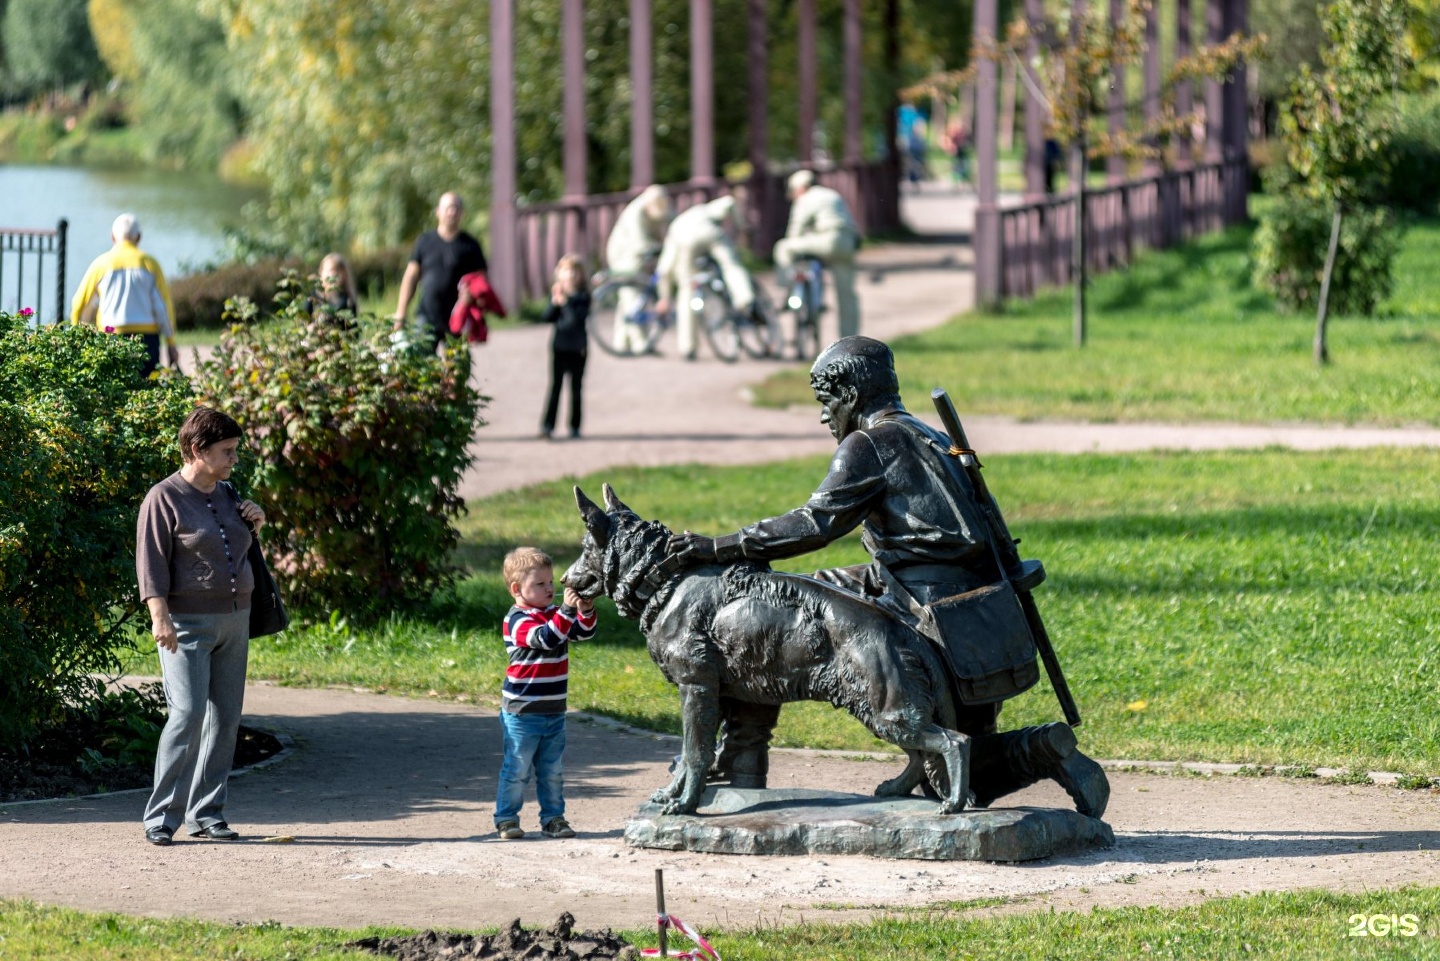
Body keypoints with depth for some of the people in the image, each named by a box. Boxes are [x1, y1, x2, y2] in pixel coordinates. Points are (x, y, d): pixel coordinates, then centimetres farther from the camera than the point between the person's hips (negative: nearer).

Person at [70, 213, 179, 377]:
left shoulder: (101, 264, 5)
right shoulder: (149, 263, 4)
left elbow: (79, 304, 7)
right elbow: (164, 304, 2)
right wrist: (170, 343, 7)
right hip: (146, 337, 0)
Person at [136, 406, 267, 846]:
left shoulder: (226, 495, 13)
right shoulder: (164, 498, -8)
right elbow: (151, 562, -13)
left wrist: (255, 522, 10)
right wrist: (159, 616, -23)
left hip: (233, 620, 7)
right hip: (187, 624, -7)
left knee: (226, 718, 4)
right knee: (187, 714, -16)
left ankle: (205, 813, 11)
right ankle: (161, 817, -11)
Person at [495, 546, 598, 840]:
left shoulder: (554, 615, 9)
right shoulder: (517, 620, -15)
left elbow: (583, 633, 8)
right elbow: (547, 639, -30)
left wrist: (586, 610, -11)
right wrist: (568, 610, -36)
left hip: (554, 713, 7)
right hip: (522, 713, -7)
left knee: (553, 771, 12)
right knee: (517, 769, -2)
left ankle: (553, 818, 20)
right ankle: (506, 819, 7)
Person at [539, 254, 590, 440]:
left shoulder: (583, 296, -3)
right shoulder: (557, 294, 5)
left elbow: (579, 317, -19)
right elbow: (546, 318, -1)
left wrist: (565, 302, -25)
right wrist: (554, 303, -16)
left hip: (577, 348, -1)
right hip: (559, 347, 1)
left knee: (575, 388, 6)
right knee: (555, 385, -3)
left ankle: (574, 426, 13)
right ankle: (547, 425, -5)